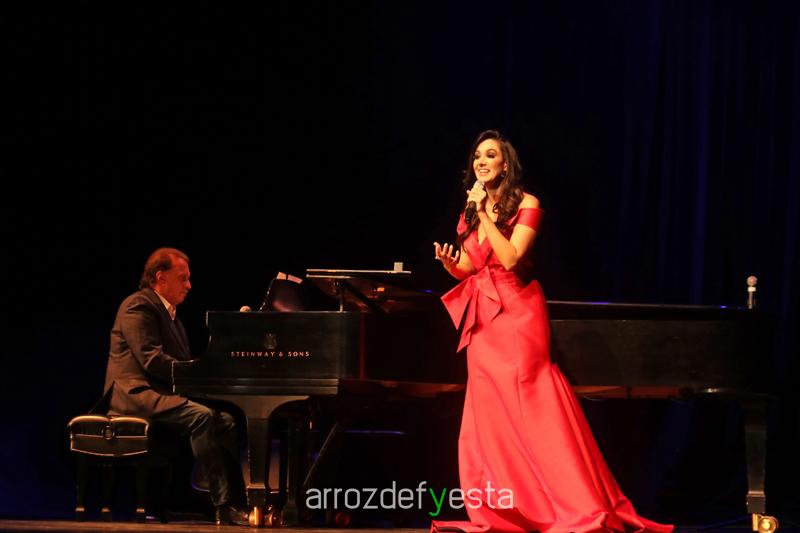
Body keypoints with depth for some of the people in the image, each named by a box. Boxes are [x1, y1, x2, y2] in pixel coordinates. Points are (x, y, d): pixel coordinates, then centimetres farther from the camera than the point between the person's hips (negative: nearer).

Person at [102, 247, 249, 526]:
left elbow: (181, 362, 19)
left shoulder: (168, 313, 23)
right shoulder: (138, 306, -8)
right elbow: (152, 359, -20)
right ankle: (224, 505, -32)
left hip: (161, 393, 10)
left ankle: (238, 499, -16)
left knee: (225, 421, -8)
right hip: (137, 392, -10)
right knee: (201, 416, -30)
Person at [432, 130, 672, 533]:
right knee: (488, 420, 4)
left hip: (517, 317, -6)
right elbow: (468, 269, 15)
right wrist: (449, 263, -6)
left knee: (533, 413, -10)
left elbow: (510, 259, -17)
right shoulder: (470, 212, 13)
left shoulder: (525, 204, -5)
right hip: (482, 321, 6)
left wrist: (485, 215, -17)